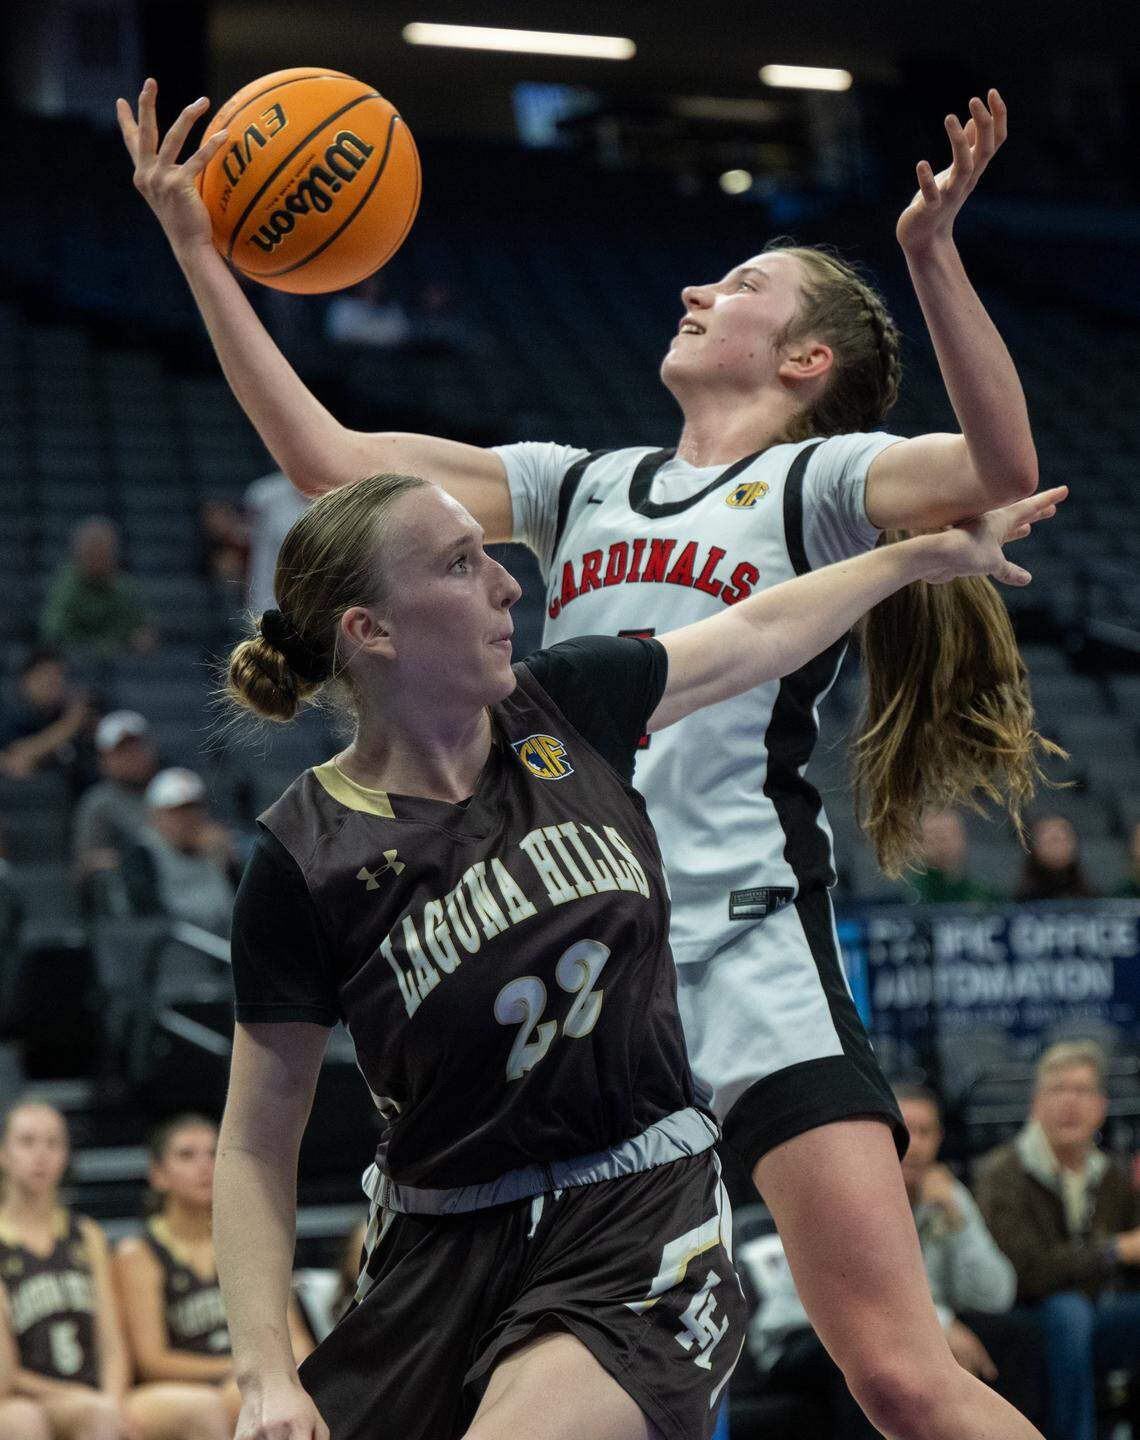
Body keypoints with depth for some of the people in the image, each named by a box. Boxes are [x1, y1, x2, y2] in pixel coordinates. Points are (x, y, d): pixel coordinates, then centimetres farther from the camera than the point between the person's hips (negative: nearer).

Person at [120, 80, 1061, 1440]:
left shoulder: (815, 482, 5)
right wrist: (196, 249, 13)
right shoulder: (582, 487, 19)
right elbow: (329, 459, 16)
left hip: (743, 947, -5)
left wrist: (932, 254, -26)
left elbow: (1001, 471, -15)